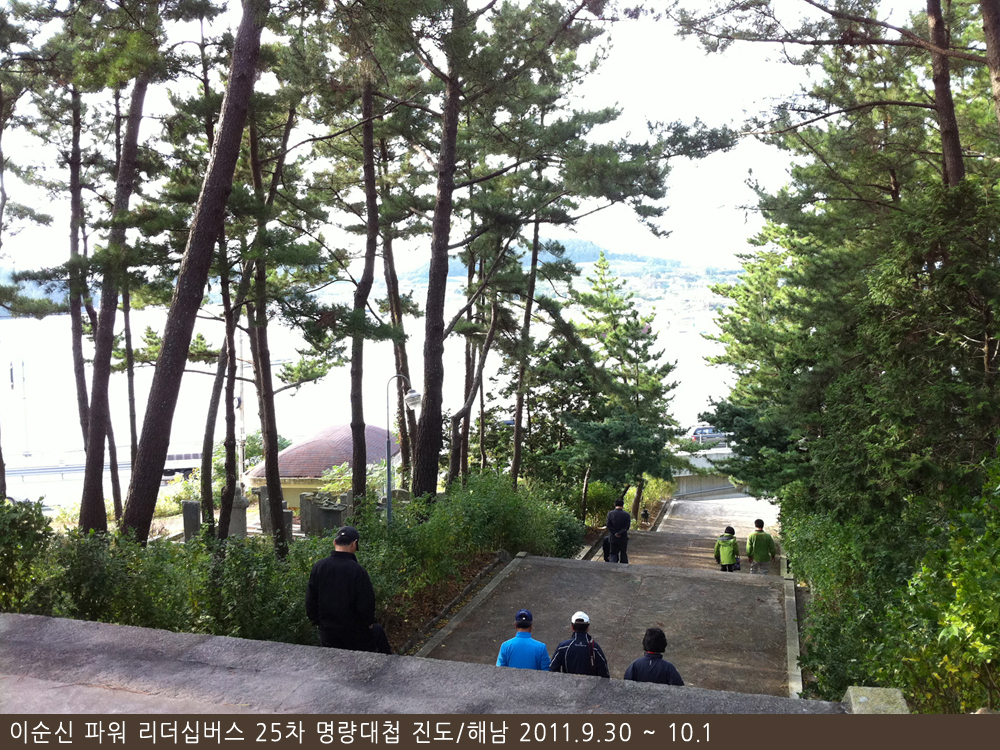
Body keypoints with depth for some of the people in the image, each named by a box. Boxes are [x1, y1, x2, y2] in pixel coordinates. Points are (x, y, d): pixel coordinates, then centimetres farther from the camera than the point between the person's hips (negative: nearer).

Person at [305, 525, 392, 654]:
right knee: (377, 631, 23)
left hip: (327, 632, 4)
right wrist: (369, 622, 2)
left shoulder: (318, 567, -6)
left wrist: (316, 621, 14)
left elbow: (310, 600, 2)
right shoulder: (357, 571, -21)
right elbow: (366, 603, -16)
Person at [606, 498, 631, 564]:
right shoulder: (627, 515, -7)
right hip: (623, 539, 0)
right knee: (623, 554, 13)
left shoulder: (610, 514, -4)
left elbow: (608, 525, -8)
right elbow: (626, 527, -13)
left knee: (613, 553, 9)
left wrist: (615, 533, -8)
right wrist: (619, 533, -13)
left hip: (613, 538, 1)